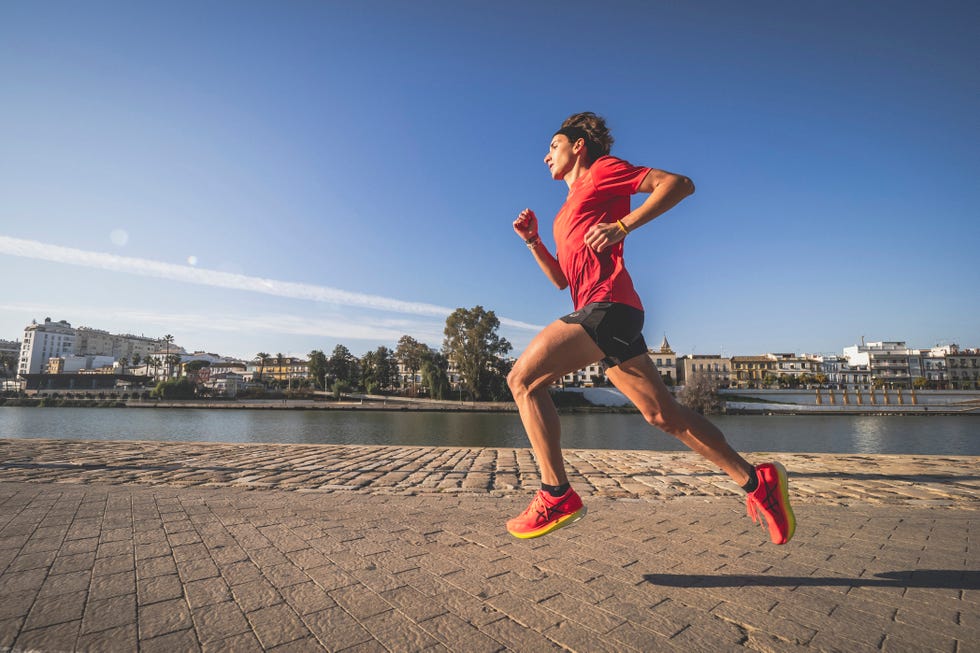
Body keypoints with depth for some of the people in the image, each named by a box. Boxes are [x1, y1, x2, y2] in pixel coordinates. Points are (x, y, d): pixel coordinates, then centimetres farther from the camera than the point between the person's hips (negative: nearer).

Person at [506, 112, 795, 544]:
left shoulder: (603, 169, 9)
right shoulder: (568, 212, 31)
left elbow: (680, 184, -2)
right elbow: (561, 279, 27)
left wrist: (622, 226, -12)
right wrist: (532, 241, 16)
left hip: (607, 304, -9)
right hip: (599, 312, 9)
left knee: (523, 378, -14)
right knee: (662, 414, 8)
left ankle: (556, 495, -11)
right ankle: (757, 481, 18)